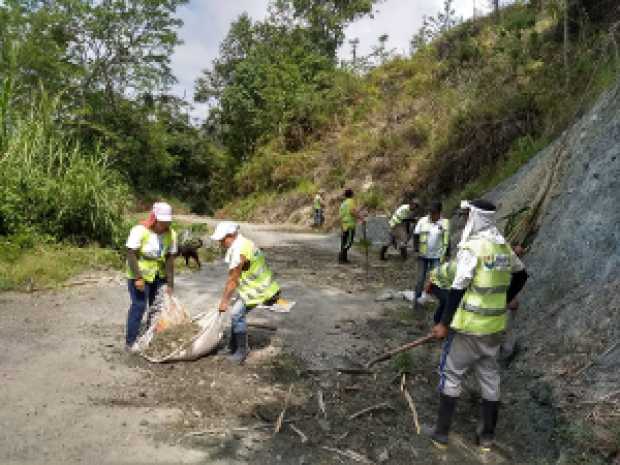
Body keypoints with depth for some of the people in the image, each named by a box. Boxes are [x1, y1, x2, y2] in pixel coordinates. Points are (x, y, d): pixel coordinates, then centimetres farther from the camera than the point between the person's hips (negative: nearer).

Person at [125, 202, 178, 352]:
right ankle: (130, 342, 6)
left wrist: (170, 283, -6)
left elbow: (170, 259, -5)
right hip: (139, 275, -5)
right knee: (139, 306, -6)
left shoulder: (171, 234, -8)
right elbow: (131, 255, -20)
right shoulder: (139, 230, -20)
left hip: (159, 275, 5)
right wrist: (138, 278, -24)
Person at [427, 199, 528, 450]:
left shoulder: (472, 247, -18)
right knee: (489, 376, 16)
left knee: (451, 374, 6)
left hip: (469, 325, -7)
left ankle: (441, 432, 14)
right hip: (494, 325, 7)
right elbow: (521, 276, 20)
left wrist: (444, 323, -14)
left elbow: (458, 288, -20)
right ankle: (487, 435, 27)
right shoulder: (504, 247, 5)